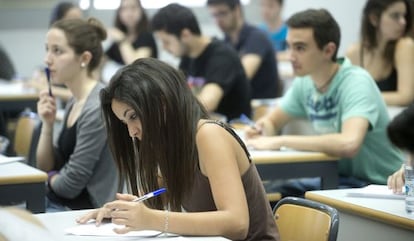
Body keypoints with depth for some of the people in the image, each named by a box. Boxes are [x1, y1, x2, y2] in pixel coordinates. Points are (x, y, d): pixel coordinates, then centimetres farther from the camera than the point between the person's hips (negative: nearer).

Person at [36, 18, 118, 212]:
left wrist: (51, 178, 4)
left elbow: (70, 185, -17)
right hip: (54, 202, 8)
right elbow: (45, 168, 12)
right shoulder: (74, 102, 8)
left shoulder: (97, 108, -20)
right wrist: (47, 124, -2)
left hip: (80, 211, -8)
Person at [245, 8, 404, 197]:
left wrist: (281, 141, -32)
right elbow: (271, 121, 16)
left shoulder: (356, 82, -21)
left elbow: (349, 144, -38)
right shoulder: (304, 82, 0)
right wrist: (262, 130, -10)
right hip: (337, 178, 7)